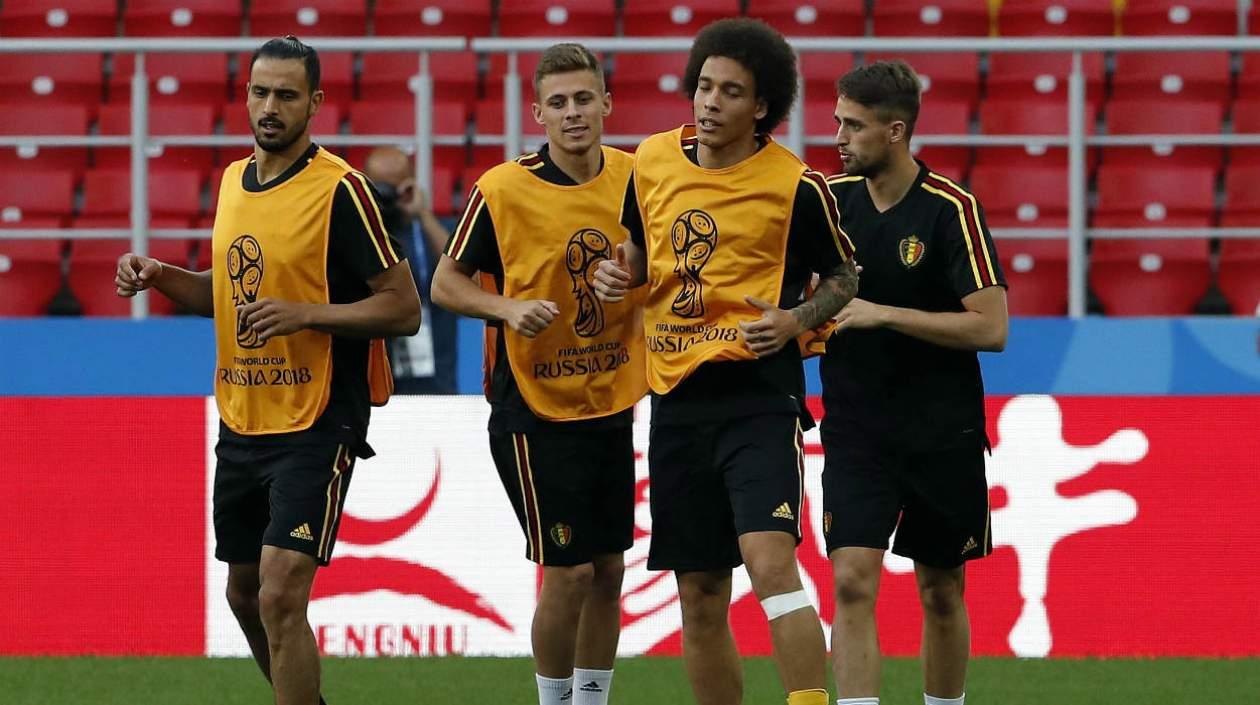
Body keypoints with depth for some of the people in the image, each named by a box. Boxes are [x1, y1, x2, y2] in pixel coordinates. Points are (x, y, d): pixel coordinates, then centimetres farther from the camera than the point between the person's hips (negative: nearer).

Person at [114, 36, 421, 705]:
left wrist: (304, 313, -23)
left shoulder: (339, 191, -12)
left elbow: (403, 308, -13)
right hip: (240, 424, 8)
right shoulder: (234, 181, 10)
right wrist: (161, 277, 7)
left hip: (315, 427, -8)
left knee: (281, 595, -17)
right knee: (245, 594, 17)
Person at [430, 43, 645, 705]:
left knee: (609, 571, 9)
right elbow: (445, 282, -4)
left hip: (613, 403, 5)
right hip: (535, 408, -4)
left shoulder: (636, 179, -1)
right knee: (568, 571, -6)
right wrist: (508, 308, -21)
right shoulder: (502, 190, -12)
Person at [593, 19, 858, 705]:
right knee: (700, 598, 9)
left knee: (771, 563, -24)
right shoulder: (652, 161, 7)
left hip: (757, 396, -5)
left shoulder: (795, 186, -7)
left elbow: (844, 276, 5)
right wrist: (621, 273, 1)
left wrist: (796, 319, -13)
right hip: (676, 400, 5)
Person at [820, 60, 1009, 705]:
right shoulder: (829, 199, 1)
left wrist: (884, 314, -20)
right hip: (856, 429, 2)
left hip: (943, 431, -2)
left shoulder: (951, 210, -12)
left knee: (941, 591, 9)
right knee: (853, 582, -12)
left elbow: (991, 328, -17)